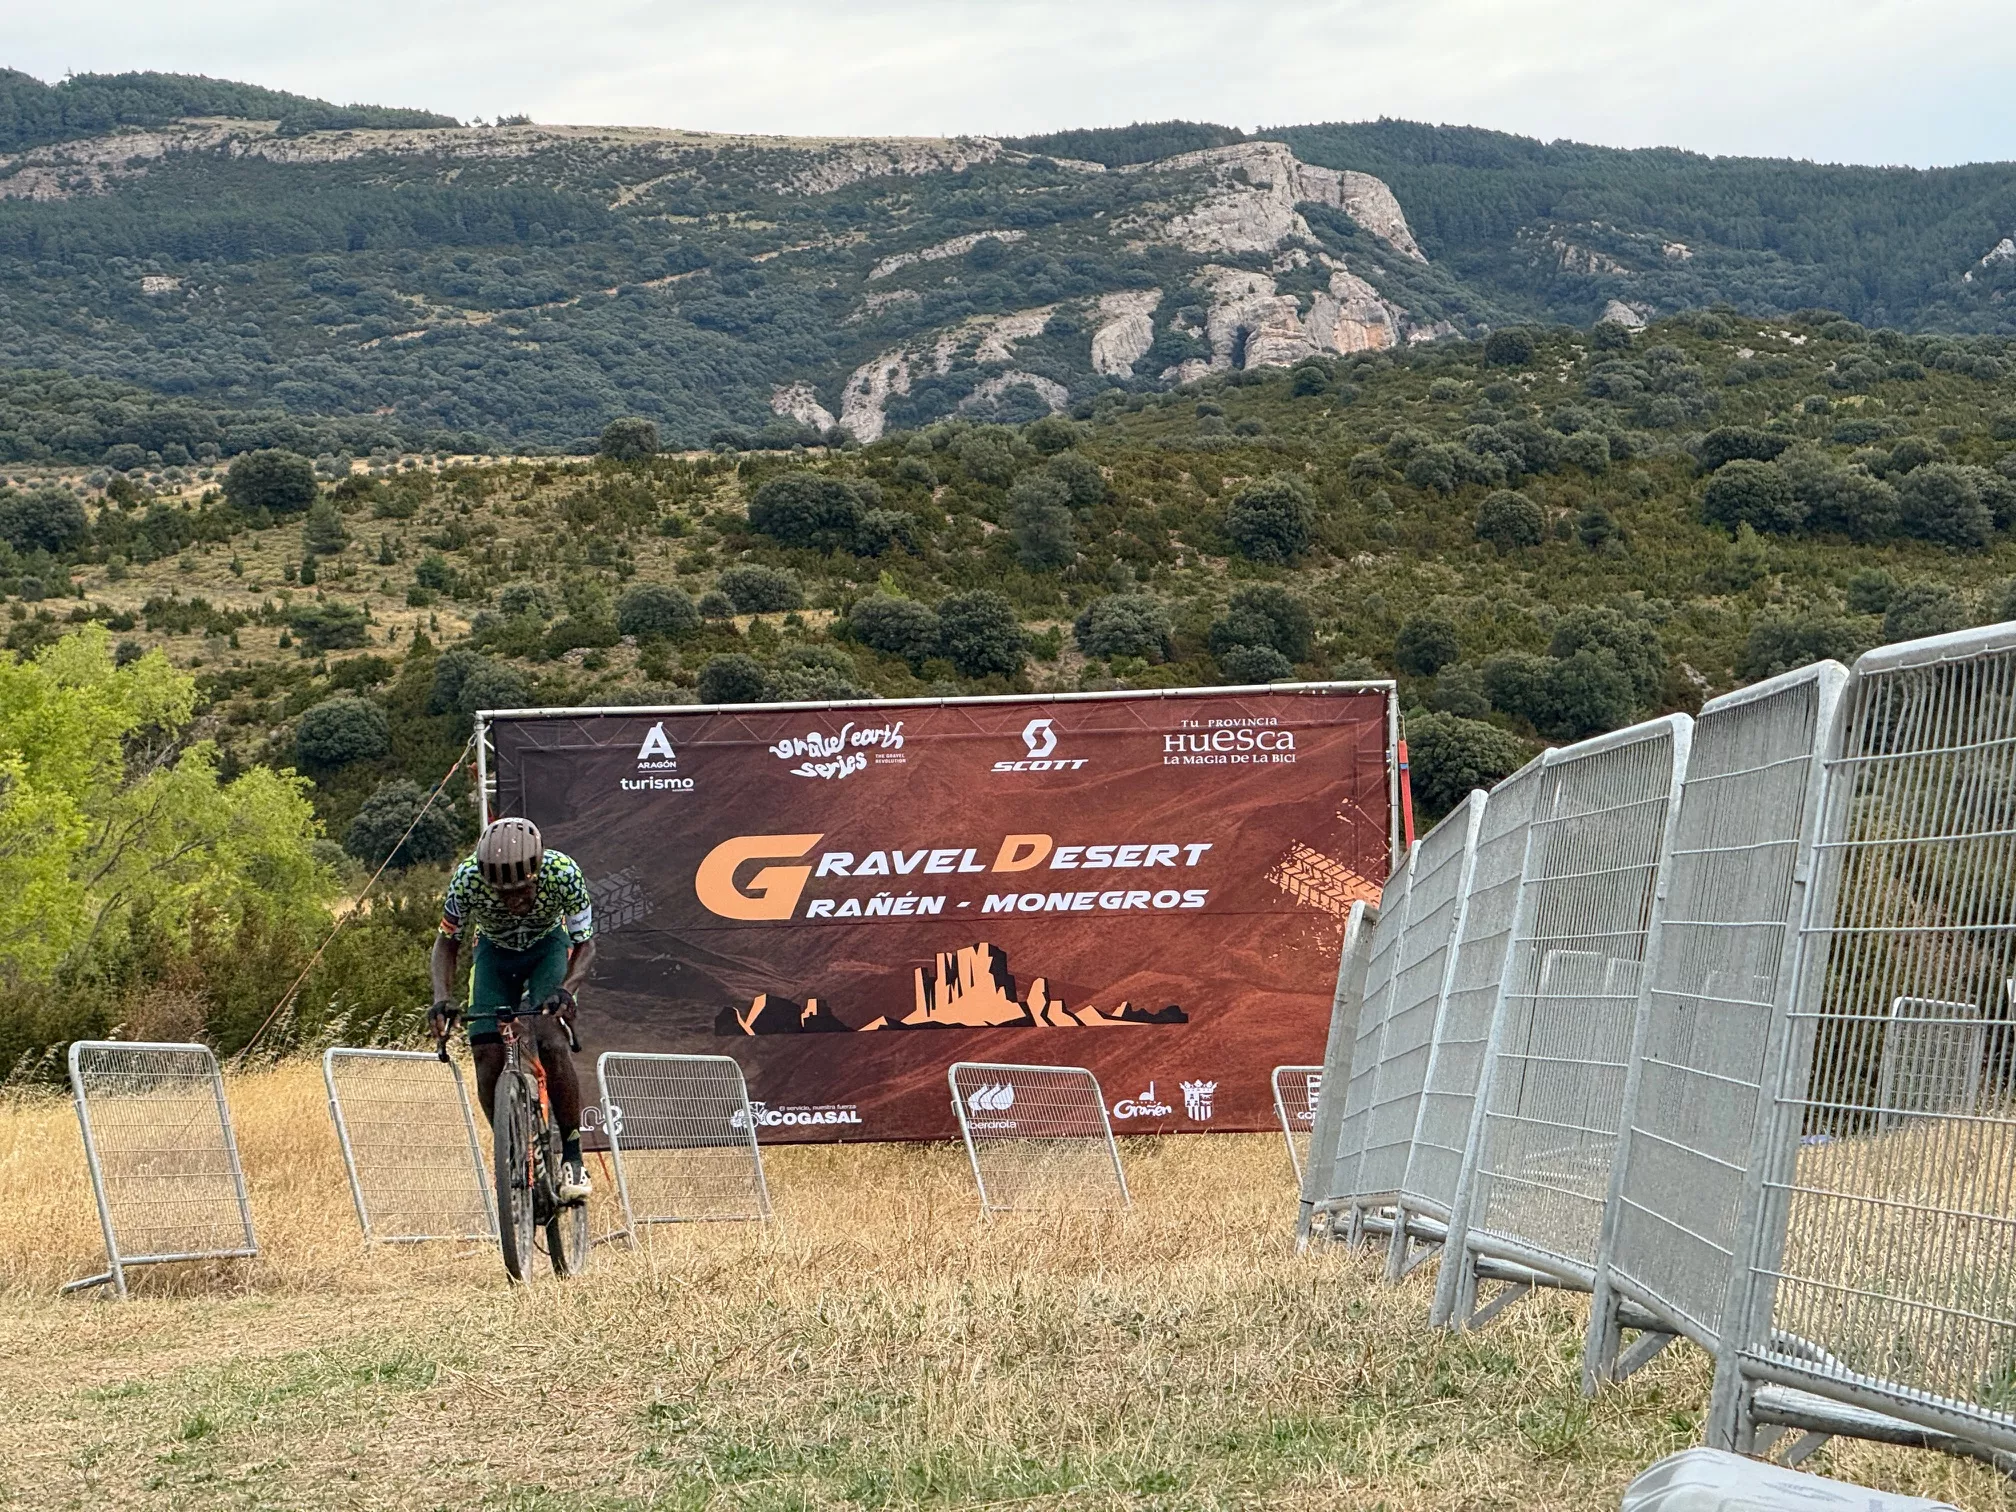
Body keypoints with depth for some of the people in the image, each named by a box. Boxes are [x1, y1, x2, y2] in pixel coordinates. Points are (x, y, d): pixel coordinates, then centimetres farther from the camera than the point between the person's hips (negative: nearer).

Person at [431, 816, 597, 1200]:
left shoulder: (562, 873, -35)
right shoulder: (468, 880, -33)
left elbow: (585, 945, -23)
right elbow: (448, 941, -14)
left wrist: (567, 989, -43)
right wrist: (442, 997, -31)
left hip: (548, 946, -2)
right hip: (494, 953, 2)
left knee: (552, 1043, -25)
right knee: (487, 1055, -14)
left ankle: (572, 1157, -14)